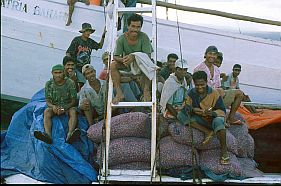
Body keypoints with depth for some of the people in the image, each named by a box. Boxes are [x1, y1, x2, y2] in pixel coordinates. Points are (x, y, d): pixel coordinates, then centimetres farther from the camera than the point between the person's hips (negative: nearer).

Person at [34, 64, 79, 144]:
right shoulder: (49, 84, -3)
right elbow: (47, 101, -4)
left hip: (68, 106, -1)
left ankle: (70, 134, -56)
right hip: (54, 107, 2)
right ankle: (48, 134, -51)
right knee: (46, 111, -29)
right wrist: (53, 106, -27)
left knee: (73, 111, -34)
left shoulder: (70, 83, -8)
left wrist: (64, 108, -25)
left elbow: (73, 101, -7)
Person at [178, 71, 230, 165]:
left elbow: (222, 111, -10)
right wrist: (191, 109, -31)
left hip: (213, 118, -3)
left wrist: (212, 113, -32)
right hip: (199, 120, 3)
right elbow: (185, 107, -7)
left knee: (218, 121, -39)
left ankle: (224, 151, -29)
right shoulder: (192, 93, -1)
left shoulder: (214, 93, -8)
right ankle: (209, 133, -24)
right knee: (181, 115, -21)